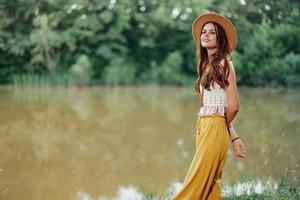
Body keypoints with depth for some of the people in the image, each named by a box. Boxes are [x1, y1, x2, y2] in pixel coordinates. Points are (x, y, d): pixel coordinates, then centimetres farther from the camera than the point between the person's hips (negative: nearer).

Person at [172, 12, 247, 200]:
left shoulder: (224, 63, -7)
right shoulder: (207, 66, 16)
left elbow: (233, 106, -13)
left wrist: (222, 127, 6)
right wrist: (234, 137, 11)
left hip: (215, 129, -8)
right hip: (203, 128, 8)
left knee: (196, 184, -5)